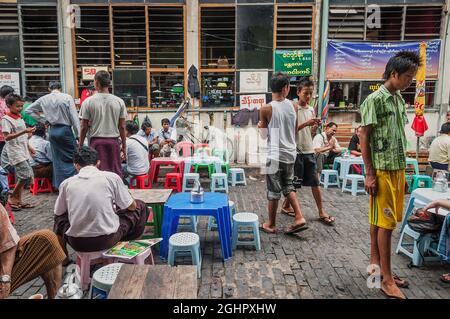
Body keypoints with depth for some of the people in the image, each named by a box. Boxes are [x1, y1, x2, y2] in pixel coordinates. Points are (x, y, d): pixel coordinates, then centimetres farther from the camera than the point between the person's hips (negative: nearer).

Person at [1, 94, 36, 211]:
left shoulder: (20, 118, 13)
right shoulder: (6, 119, -11)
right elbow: (7, 137, -21)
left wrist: (29, 147, 20)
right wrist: (24, 131, -28)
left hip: (23, 152, 8)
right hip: (15, 152, -8)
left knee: (21, 177, 10)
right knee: (27, 175, -12)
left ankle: (18, 200, 17)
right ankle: (12, 197, 4)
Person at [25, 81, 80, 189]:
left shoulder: (43, 99, 6)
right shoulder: (67, 97, -7)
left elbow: (28, 110, 16)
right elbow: (74, 117, -10)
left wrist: (43, 120, 14)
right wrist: (78, 134, -7)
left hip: (52, 131, 5)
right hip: (65, 129, -5)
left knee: (58, 159, 11)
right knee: (73, 157, 2)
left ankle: (60, 185, 17)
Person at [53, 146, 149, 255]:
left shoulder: (66, 183, 1)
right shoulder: (111, 177, -5)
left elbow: (58, 213, 16)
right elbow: (131, 206, 5)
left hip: (77, 243, 3)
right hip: (107, 240, -3)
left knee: (60, 217, 35)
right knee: (140, 206, 18)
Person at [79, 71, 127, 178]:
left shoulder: (88, 101, -3)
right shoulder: (119, 101, 1)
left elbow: (84, 127, -1)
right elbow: (122, 127, 2)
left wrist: (80, 146, 9)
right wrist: (124, 146, 10)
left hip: (96, 141, -1)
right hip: (114, 141, 1)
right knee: (116, 172, 7)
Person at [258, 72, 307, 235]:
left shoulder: (266, 109, -13)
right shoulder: (293, 106, 2)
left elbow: (264, 135, -4)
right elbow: (294, 130, 11)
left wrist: (261, 126, 15)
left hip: (275, 155, -5)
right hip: (290, 153, 5)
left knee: (274, 191, 6)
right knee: (288, 186, 21)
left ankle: (271, 224, 20)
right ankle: (299, 218, 15)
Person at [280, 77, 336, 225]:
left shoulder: (311, 109, 11)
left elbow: (310, 132, 15)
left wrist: (315, 126, -6)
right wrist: (306, 123, -22)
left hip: (309, 150, 6)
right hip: (296, 151, -6)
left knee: (315, 182, 7)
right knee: (294, 183, 5)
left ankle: (322, 212, 14)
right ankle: (286, 206, 26)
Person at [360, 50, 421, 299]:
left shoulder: (400, 100, 13)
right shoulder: (375, 100, -11)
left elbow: (399, 137, 17)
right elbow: (364, 138, -13)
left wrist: (402, 171, 17)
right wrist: (369, 174, -15)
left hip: (398, 169, 8)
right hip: (382, 171, -7)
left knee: (381, 221, 14)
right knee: (385, 223, -3)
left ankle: (376, 264, 27)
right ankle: (387, 279, 7)